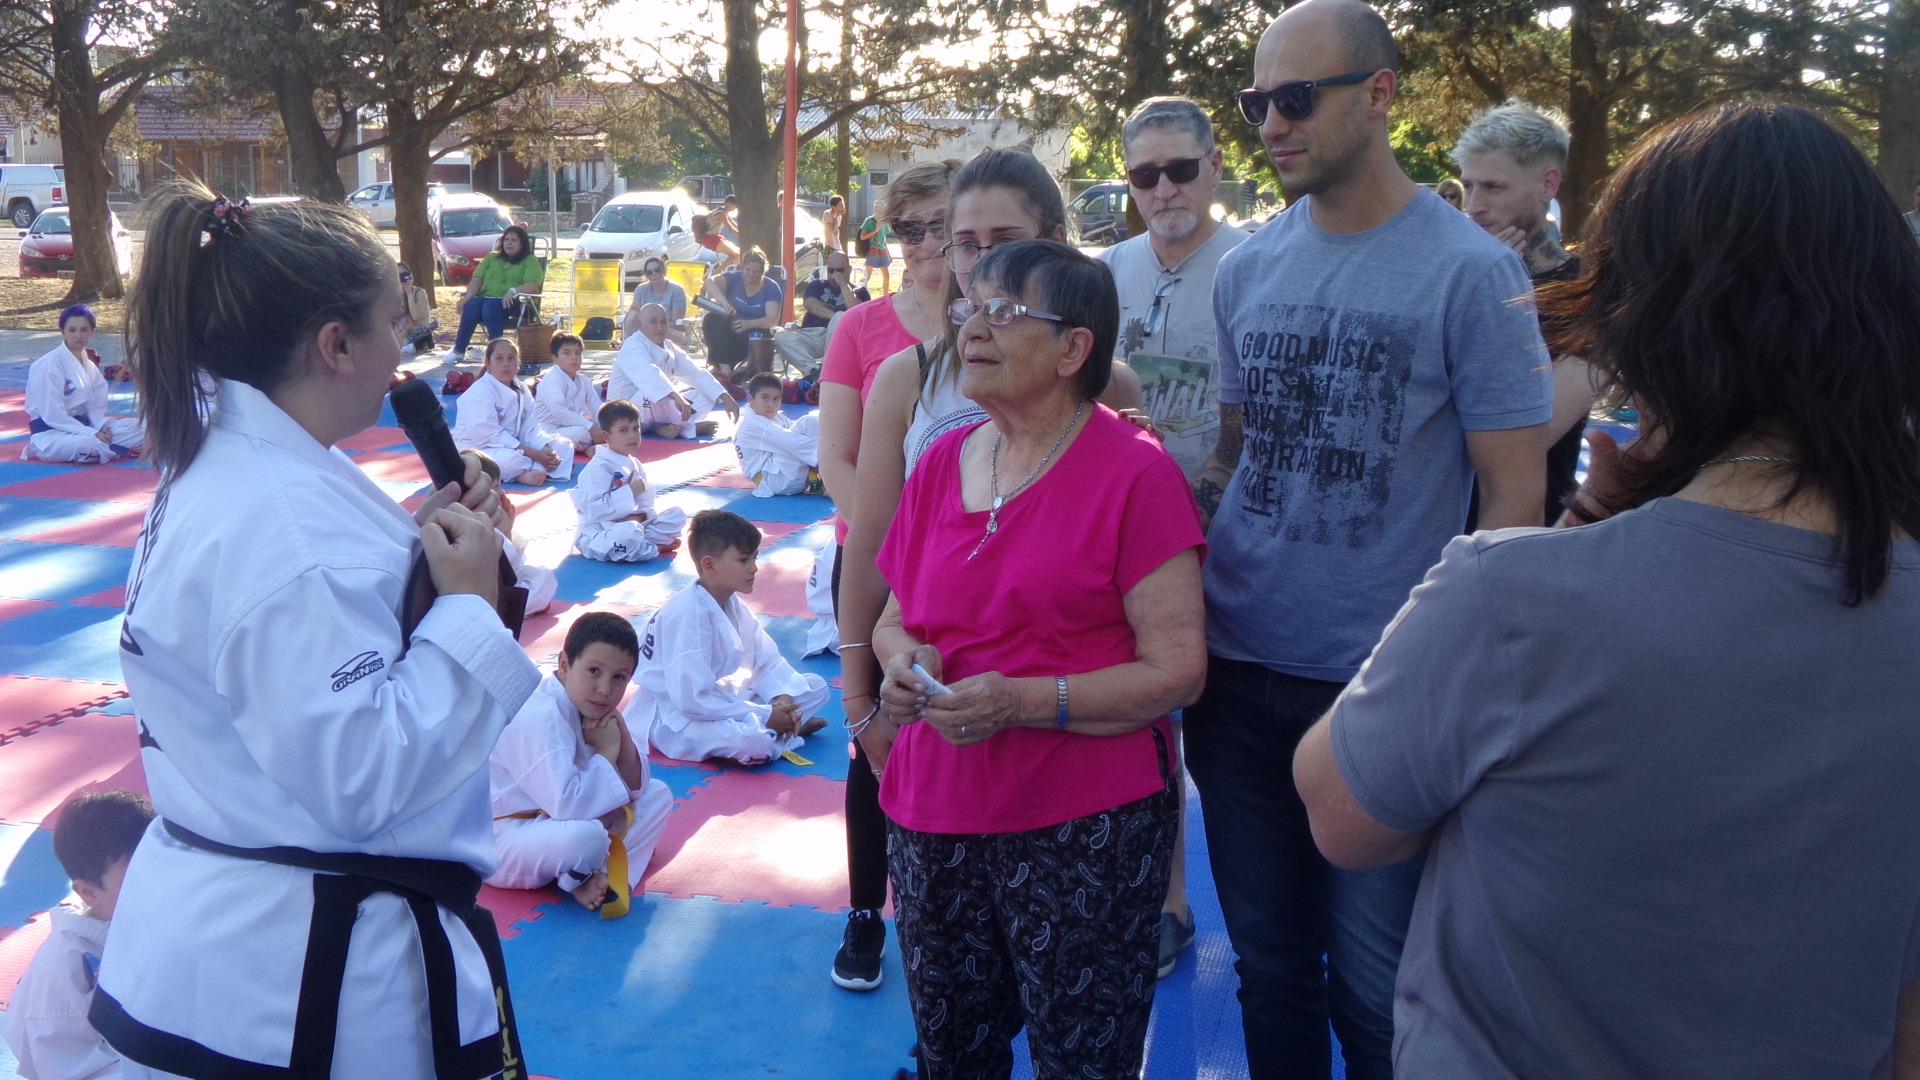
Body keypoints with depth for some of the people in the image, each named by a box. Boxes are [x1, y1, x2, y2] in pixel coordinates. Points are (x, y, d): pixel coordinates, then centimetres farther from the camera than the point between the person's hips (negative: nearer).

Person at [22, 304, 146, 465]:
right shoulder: (49, 365, -16)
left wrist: (102, 427, -10)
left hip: (81, 425, 8)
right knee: (89, 445, -37)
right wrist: (93, 433, -23)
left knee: (139, 428, -1)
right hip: (51, 433, -7)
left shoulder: (89, 365, 8)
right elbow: (52, 415, -20)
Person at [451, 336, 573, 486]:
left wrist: (547, 450, -20)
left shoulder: (521, 391, 8)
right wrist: (534, 454, -27)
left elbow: (531, 428, 3)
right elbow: (489, 435, -24)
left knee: (564, 445, -4)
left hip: (512, 446, 9)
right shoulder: (480, 392, -17)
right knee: (512, 458, -42)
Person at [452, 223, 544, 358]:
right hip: (485, 298, 4)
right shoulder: (492, 257, 26)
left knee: (490, 306, -37)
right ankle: (458, 350, -31)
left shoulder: (530, 261, 11)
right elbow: (477, 279, 17)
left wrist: (513, 291, -25)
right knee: (471, 304, -31)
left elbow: (533, 285, -6)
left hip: (512, 303, -4)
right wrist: (469, 295, -5)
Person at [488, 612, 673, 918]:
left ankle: (610, 872, -13)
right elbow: (566, 805, -37)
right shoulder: (541, 718, -27)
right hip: (502, 839, -10)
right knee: (585, 835, -39)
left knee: (658, 796, 6)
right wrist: (607, 752, -23)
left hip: (556, 820, 10)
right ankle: (579, 879, -5)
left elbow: (635, 789, 5)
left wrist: (625, 742, -14)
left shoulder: (595, 710, 1)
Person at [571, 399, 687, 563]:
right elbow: (594, 510, -27)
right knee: (630, 532, -39)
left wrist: (638, 517, -14)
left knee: (677, 514, 3)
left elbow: (645, 506, 10)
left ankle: (641, 543, -13)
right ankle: (655, 547, -9)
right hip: (597, 535, -8)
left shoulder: (634, 465, 8)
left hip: (631, 524, 8)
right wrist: (630, 491, -24)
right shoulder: (598, 468, -18)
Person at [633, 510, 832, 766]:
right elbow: (691, 699, -30)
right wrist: (763, 717, -25)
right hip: (675, 716, -8)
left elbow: (767, 660, 6)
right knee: (753, 742, -35)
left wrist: (782, 697, -16)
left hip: (720, 698, 8)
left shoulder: (732, 604, 3)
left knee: (816, 687, 5)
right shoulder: (688, 614, -26)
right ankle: (774, 733, -5)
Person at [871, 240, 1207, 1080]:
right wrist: (901, 658, -5)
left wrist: (1028, 702, -24)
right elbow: (894, 616, 18)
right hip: (932, 818, 5)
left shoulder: (1136, 472, -10)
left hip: (1086, 831, -5)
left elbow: (1177, 668, -13)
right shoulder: (941, 463, 7)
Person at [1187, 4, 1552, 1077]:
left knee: (1372, 989, 9)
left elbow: (1515, 497, -7)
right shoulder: (1246, 268, 6)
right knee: (1267, 965, 18)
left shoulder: (1472, 271, -8)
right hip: (1236, 672, 4)